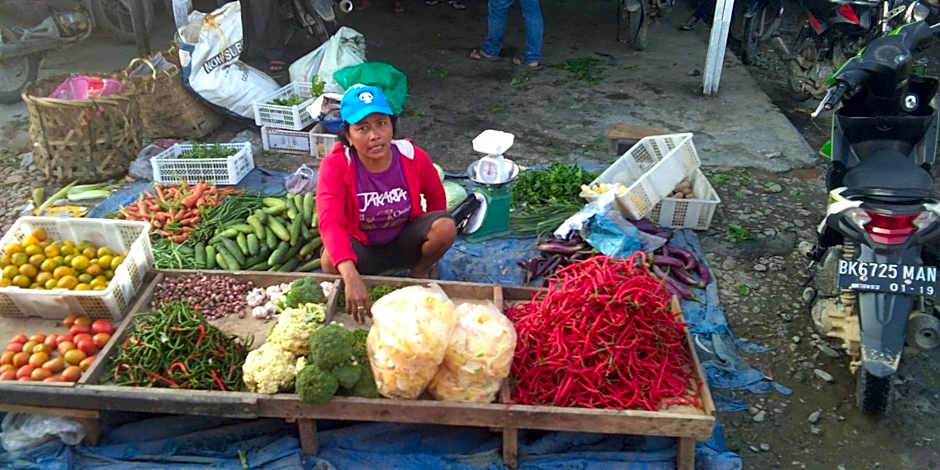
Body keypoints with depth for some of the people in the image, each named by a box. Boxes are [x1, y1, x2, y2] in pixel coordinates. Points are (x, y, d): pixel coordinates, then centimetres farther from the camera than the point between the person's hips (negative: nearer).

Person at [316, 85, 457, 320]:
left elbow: (436, 197, 3)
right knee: (330, 260, -35)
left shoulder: (413, 157, -17)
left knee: (446, 227, -26)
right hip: (361, 247, -2)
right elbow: (330, 223, -40)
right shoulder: (335, 165, -26)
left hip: (404, 241, 3)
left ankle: (419, 272, 5)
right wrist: (352, 278, -54)